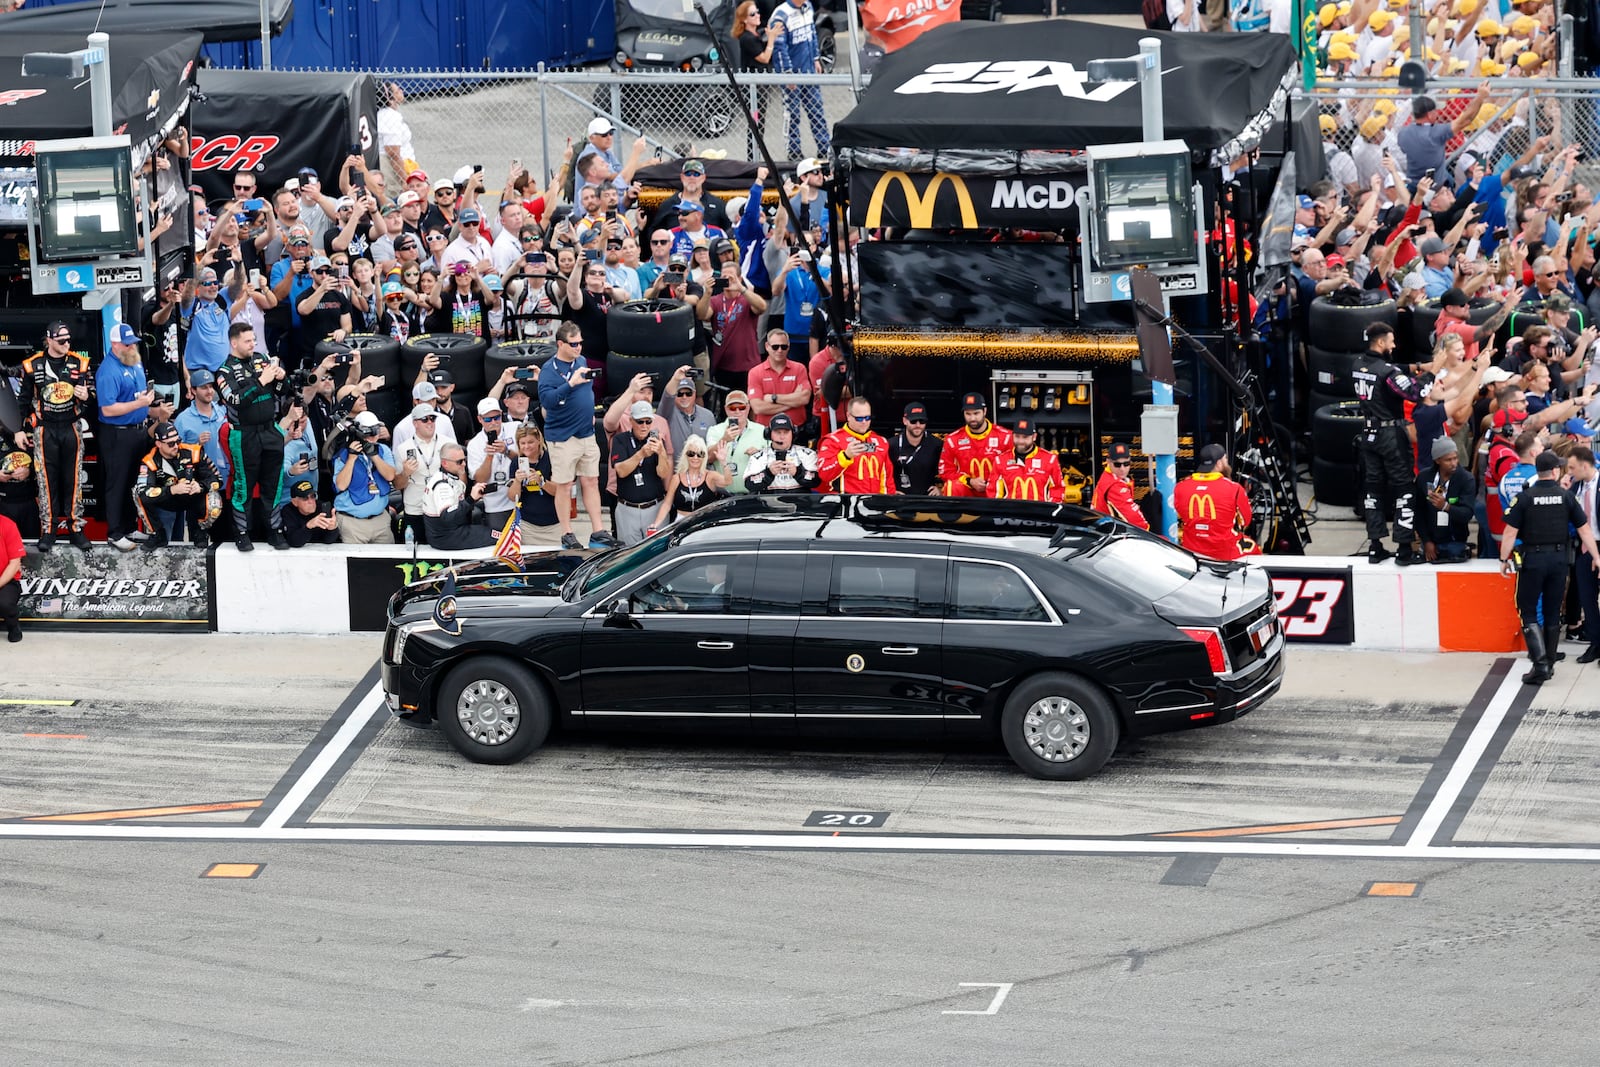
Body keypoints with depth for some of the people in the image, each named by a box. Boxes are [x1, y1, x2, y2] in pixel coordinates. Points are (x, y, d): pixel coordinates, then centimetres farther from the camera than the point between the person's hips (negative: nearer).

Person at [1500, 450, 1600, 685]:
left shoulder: (1525, 498, -7)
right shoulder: (1566, 496, -2)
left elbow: (1511, 532, -8)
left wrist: (1504, 560, 3)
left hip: (1533, 559, -2)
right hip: (1559, 558, 2)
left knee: (1527, 610, 3)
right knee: (1553, 612, 14)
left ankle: (1540, 663, -13)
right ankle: (1549, 664, 21)